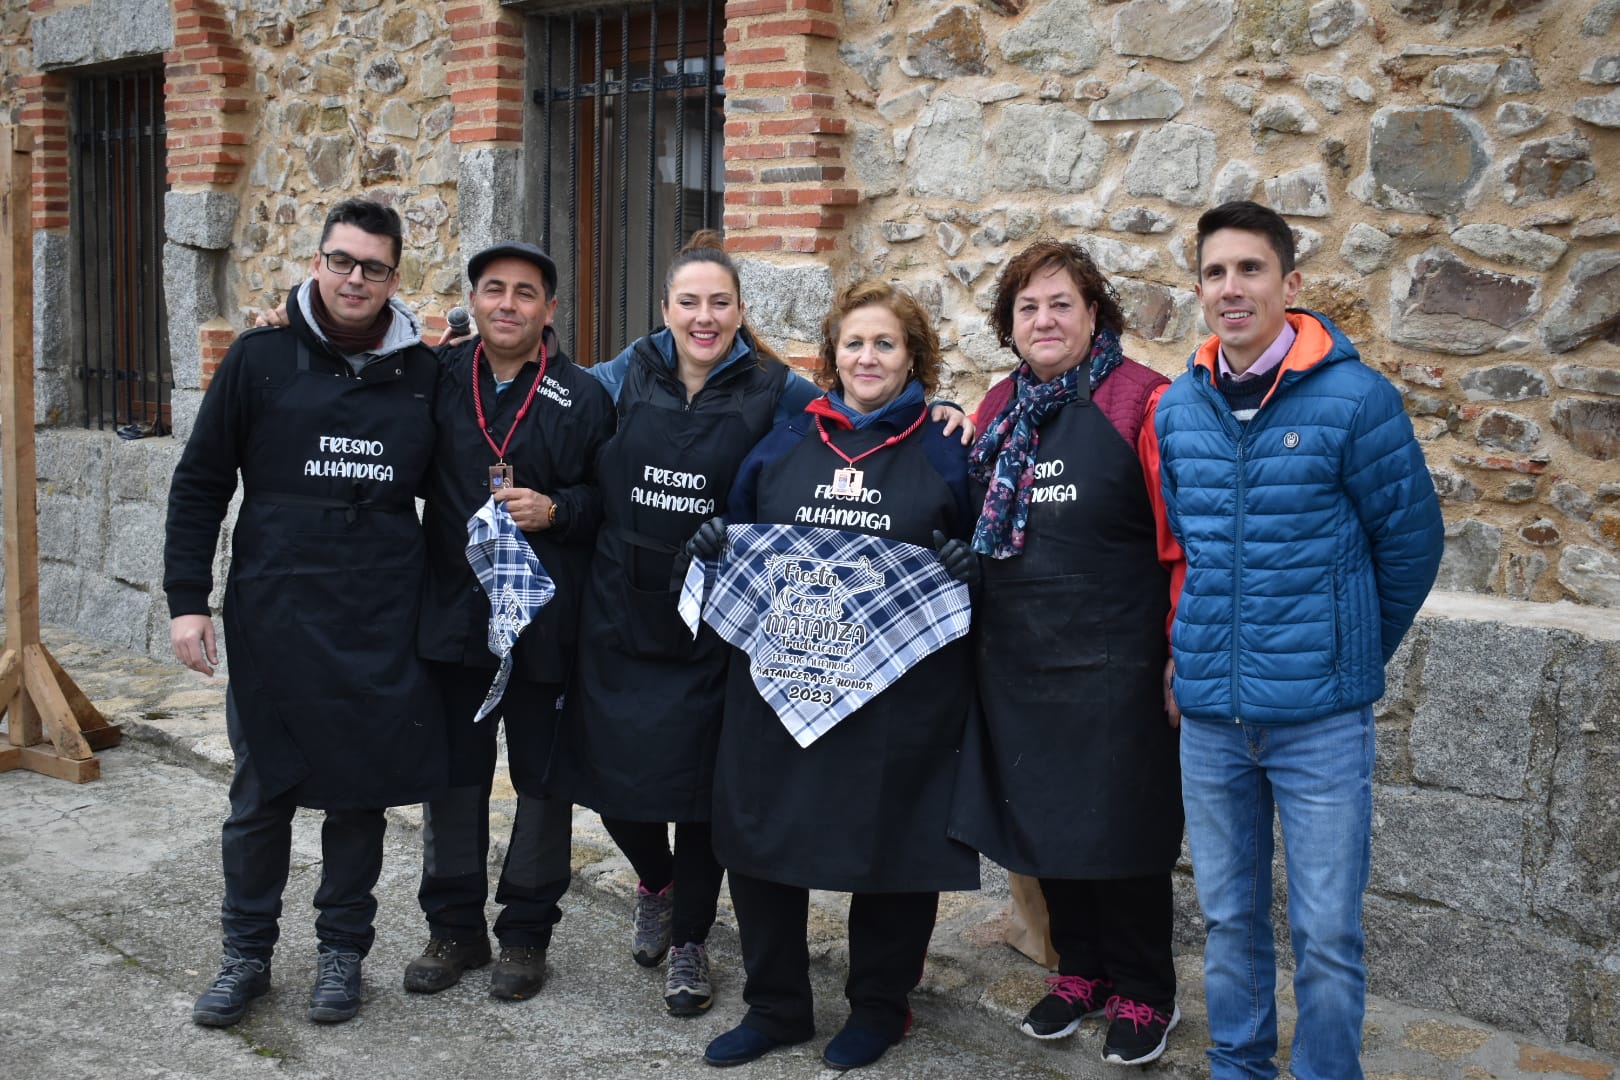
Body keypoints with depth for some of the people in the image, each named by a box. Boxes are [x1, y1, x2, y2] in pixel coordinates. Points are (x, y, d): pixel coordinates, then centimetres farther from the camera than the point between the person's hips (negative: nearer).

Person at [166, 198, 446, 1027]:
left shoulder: (423, 375, 4)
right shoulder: (261, 360, 0)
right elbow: (200, 483, 3)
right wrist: (186, 599, -3)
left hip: (379, 626, 1)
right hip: (272, 617, -1)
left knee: (361, 792, 9)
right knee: (261, 793, 8)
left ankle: (342, 950, 25)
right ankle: (246, 953, 24)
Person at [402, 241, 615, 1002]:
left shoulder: (582, 396, -2)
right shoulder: (437, 381, 5)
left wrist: (556, 510, -16)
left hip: (547, 623, -2)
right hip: (452, 616, 2)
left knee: (543, 780, 8)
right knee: (453, 774, 12)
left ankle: (525, 931, 23)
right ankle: (454, 924, 27)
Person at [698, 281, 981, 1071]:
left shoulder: (943, 455, 2)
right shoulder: (785, 446, 9)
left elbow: (984, 555, 6)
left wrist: (966, 566, -15)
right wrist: (717, 545, -4)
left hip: (900, 691, -3)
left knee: (890, 847, 7)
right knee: (759, 838, 7)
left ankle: (879, 1007, 28)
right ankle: (775, 1006, 25)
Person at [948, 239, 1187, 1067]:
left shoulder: (1142, 403, -10)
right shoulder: (998, 410, 9)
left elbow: (1182, 541, -12)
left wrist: (1184, 654, -14)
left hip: (1113, 667, -6)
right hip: (1017, 662, 6)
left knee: (1120, 829, 5)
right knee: (1040, 821, 13)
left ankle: (1144, 993, 23)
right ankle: (1081, 969, 32)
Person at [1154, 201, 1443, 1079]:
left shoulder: (1356, 398, -10)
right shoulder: (1179, 407, 3)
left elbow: (1410, 542, -2)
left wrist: (1356, 654, 7)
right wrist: (1192, 648, 12)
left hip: (1320, 716, -4)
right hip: (1209, 711, 4)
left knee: (1326, 932, 3)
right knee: (1228, 917, 16)